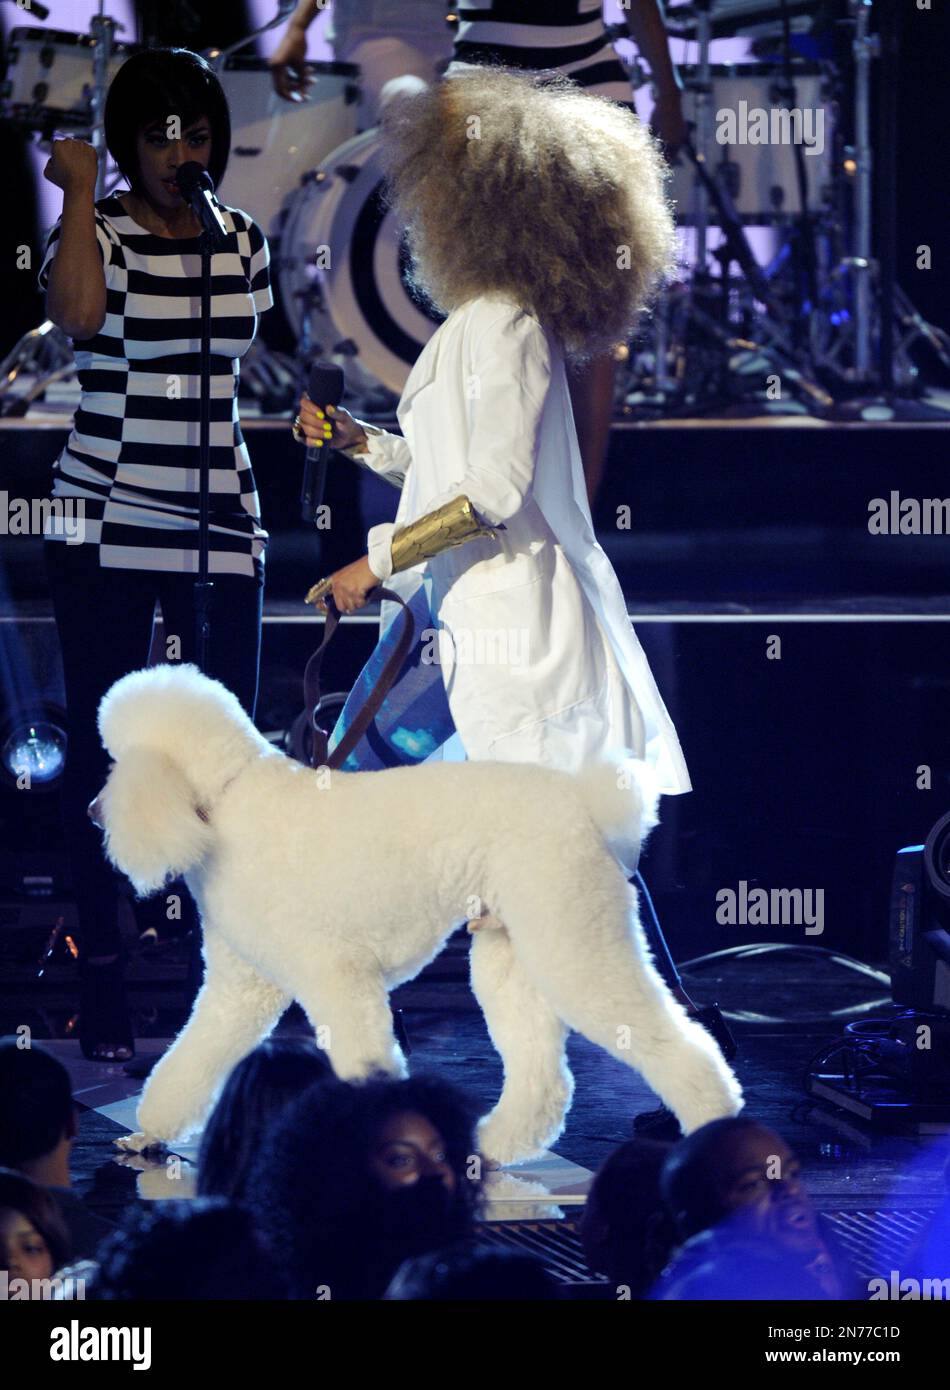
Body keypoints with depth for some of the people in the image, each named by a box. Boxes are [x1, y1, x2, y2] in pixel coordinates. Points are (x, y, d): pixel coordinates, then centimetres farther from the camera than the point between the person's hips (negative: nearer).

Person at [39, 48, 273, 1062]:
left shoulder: (242, 242, 9)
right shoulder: (97, 231, -5)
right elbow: (76, 312, -27)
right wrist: (80, 190, -20)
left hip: (219, 526, 4)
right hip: (107, 523, -4)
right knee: (101, 748, 0)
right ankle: (101, 971, 5)